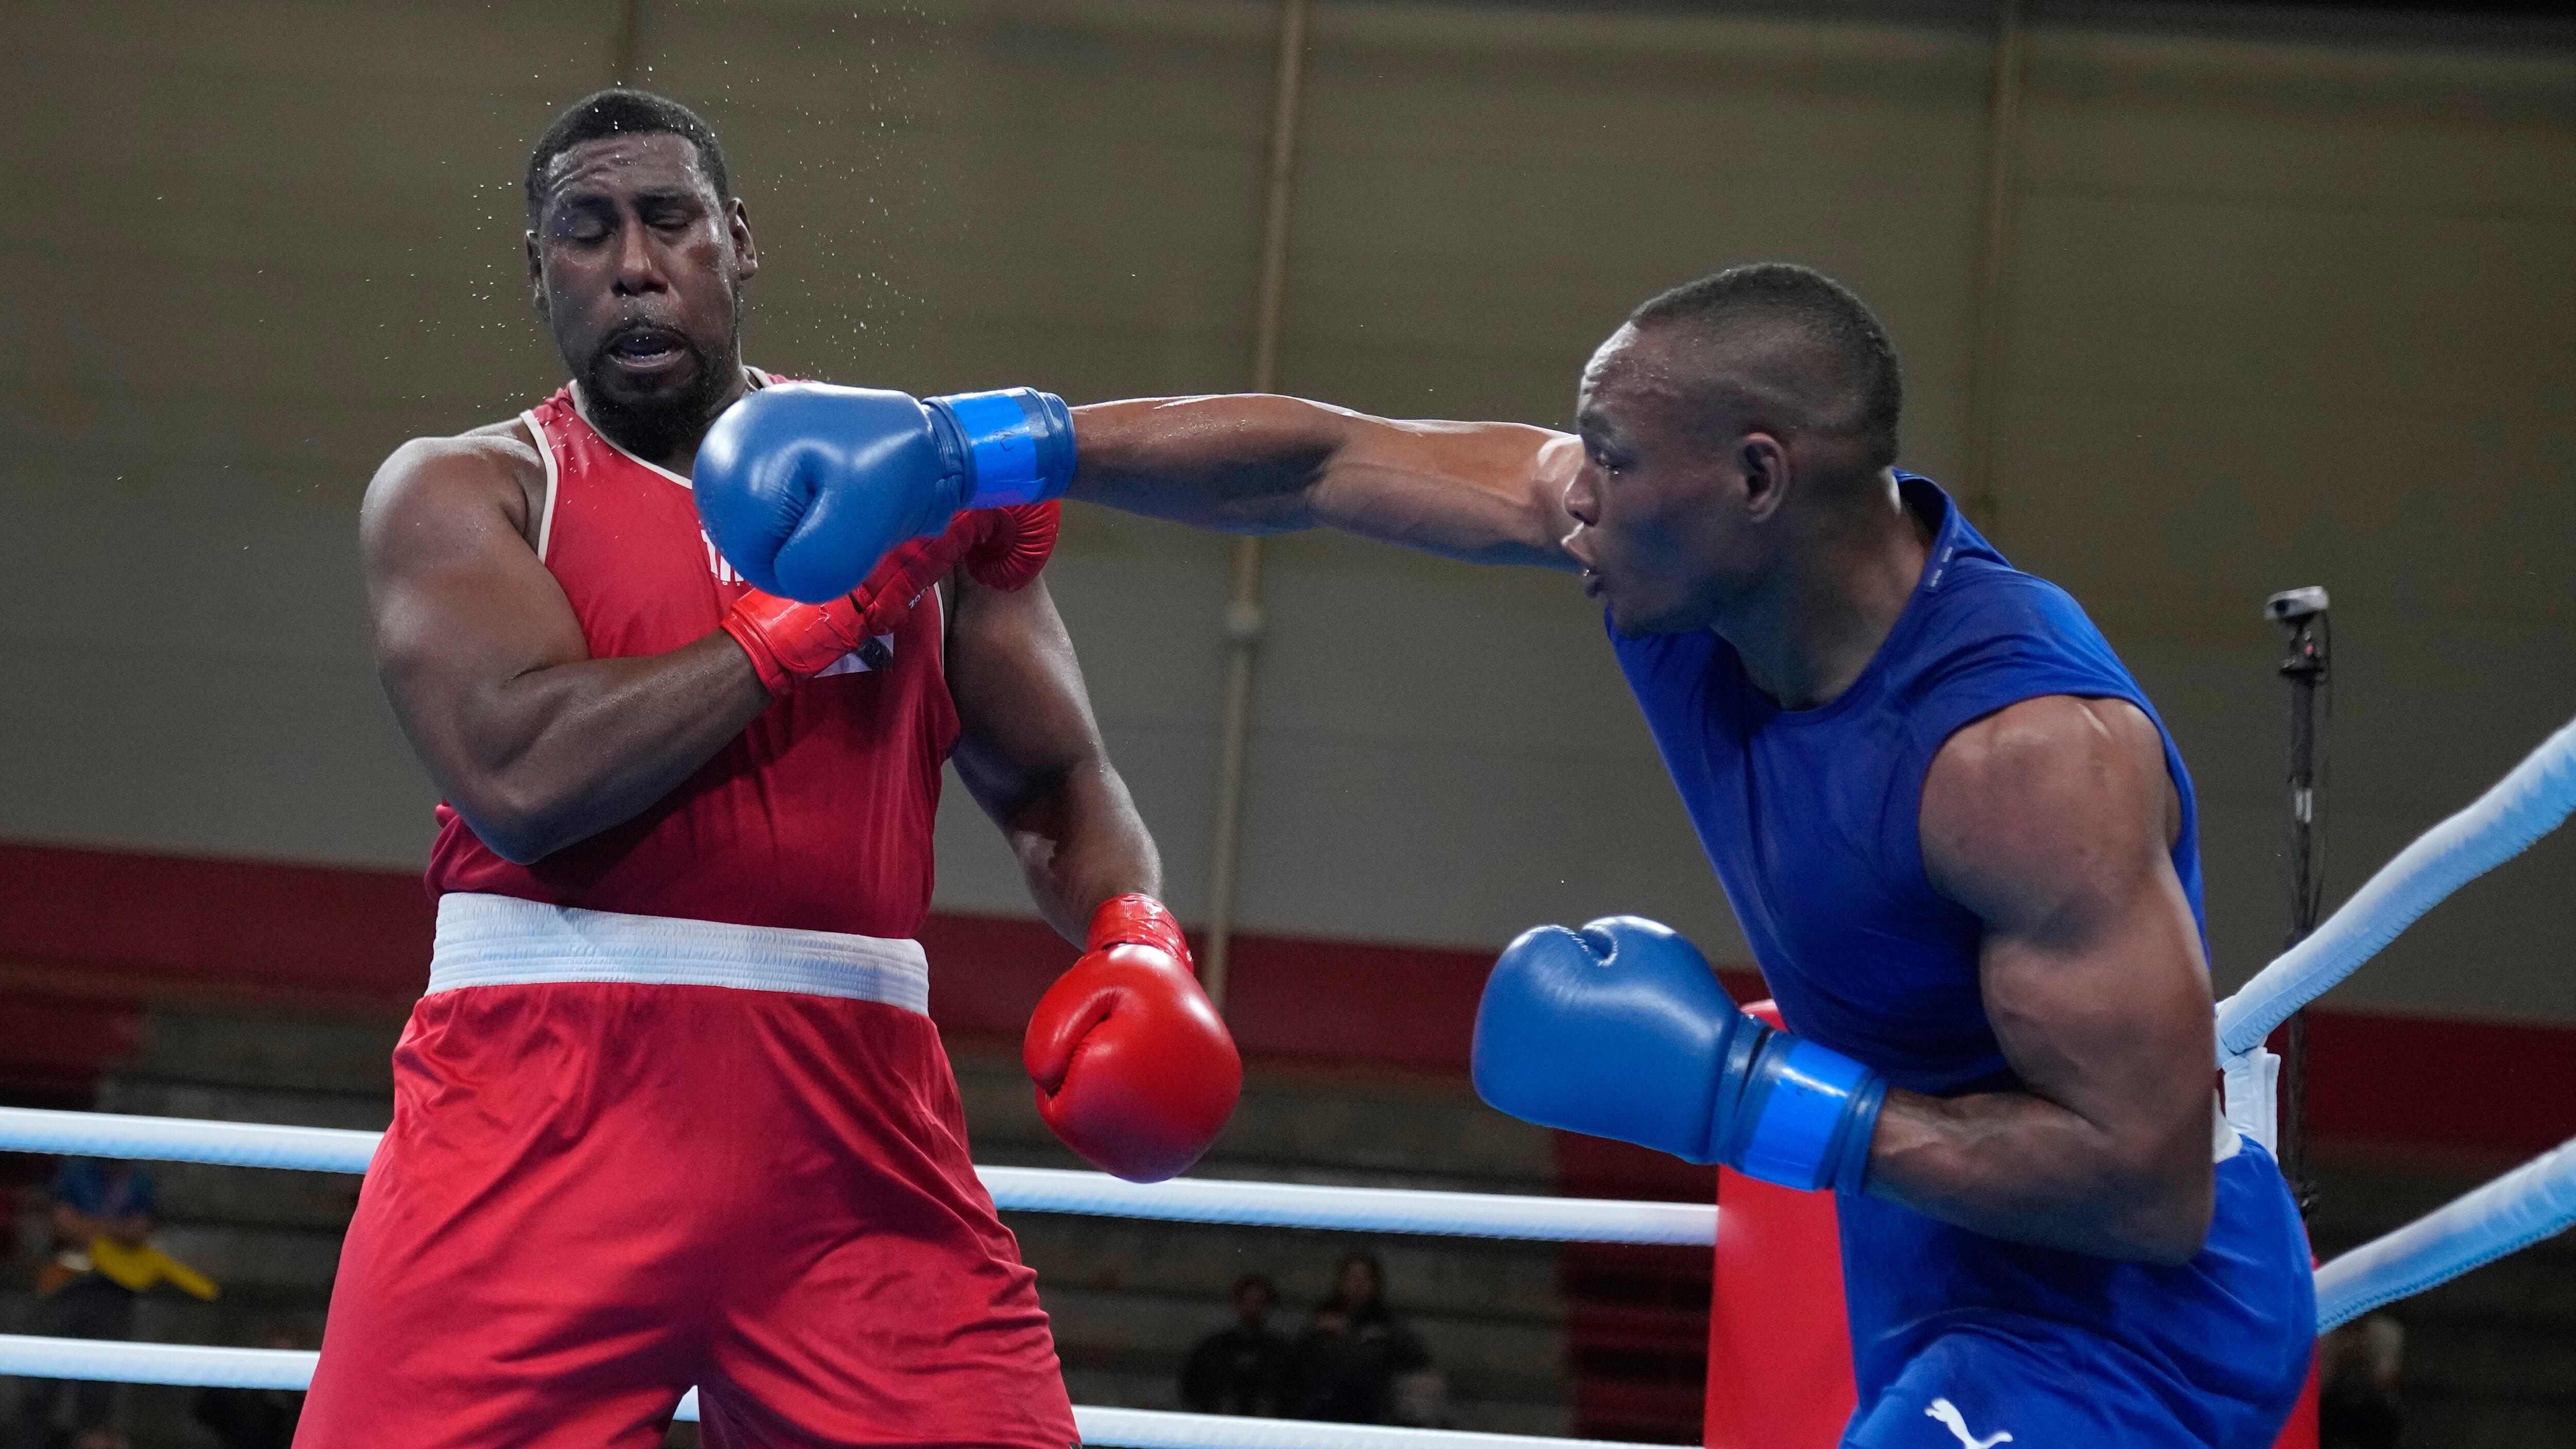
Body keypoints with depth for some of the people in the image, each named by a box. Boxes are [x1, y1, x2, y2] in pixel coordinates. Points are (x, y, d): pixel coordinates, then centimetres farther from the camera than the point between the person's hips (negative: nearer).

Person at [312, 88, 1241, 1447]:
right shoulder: (460, 491, 5)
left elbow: (1057, 786, 16)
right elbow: (520, 779, -13)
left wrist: (1136, 940, -6)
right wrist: (824, 606, -11)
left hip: (854, 1122, 3)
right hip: (550, 1100, -2)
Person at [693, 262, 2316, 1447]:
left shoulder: (2026, 744, -32)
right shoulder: (1687, 548, -9)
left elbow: (2150, 1183, -31)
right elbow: (1320, 460, -2)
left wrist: (1741, 1093, -30)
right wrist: (960, 456, -4)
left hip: (2122, 1314, -9)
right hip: (1946, 1291, 9)